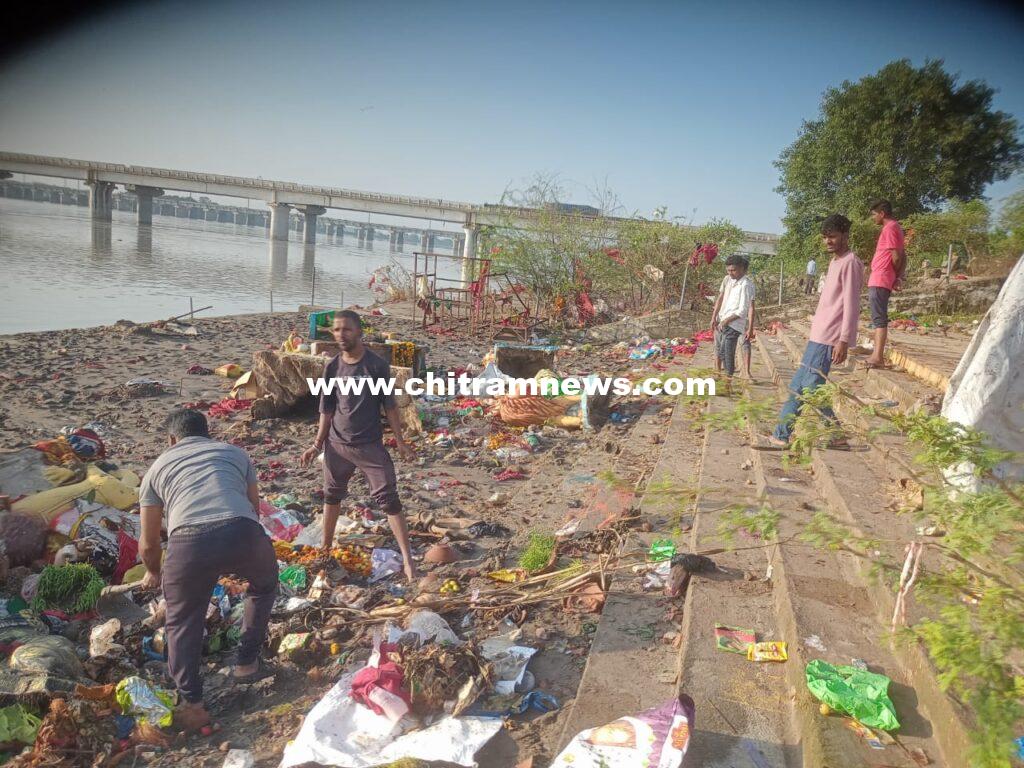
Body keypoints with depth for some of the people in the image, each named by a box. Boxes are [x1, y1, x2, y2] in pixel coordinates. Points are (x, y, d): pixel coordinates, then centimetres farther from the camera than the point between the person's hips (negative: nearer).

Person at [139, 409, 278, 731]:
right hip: (243, 533, 1)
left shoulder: (159, 466, 29)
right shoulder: (235, 452, 31)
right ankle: (247, 661, 40)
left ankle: (191, 703, 20)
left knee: (183, 622, 26)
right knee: (264, 585, 34)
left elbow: (148, 544, 33)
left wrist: (154, 573, 56)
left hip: (189, 543, 0)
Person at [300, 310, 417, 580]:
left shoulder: (376, 365, -10)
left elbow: (389, 405, -5)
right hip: (337, 444, 4)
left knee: (388, 498, -7)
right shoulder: (332, 367, 0)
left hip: (370, 445, -4)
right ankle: (325, 546, 39)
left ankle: (408, 559, -4)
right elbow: (327, 408, 7)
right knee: (332, 495, 18)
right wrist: (318, 443, 7)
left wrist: (400, 441, -6)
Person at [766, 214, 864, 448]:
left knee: (811, 388, -8)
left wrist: (844, 341, -20)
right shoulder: (835, 262, 18)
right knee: (799, 386, 10)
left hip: (828, 337, -10)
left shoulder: (850, 263, -11)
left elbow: (851, 305, -16)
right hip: (819, 335, 10)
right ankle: (782, 435, 15)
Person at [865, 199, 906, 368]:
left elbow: (896, 257, -16)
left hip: (880, 280, -10)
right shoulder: (894, 228, 19)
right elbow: (903, 257, 19)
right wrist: (898, 278, 9)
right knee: (878, 317, 14)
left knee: (879, 318, -11)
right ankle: (877, 354, 19)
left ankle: (878, 357, -12)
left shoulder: (890, 228, -12)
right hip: (878, 280, 10)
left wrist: (895, 276, 1)